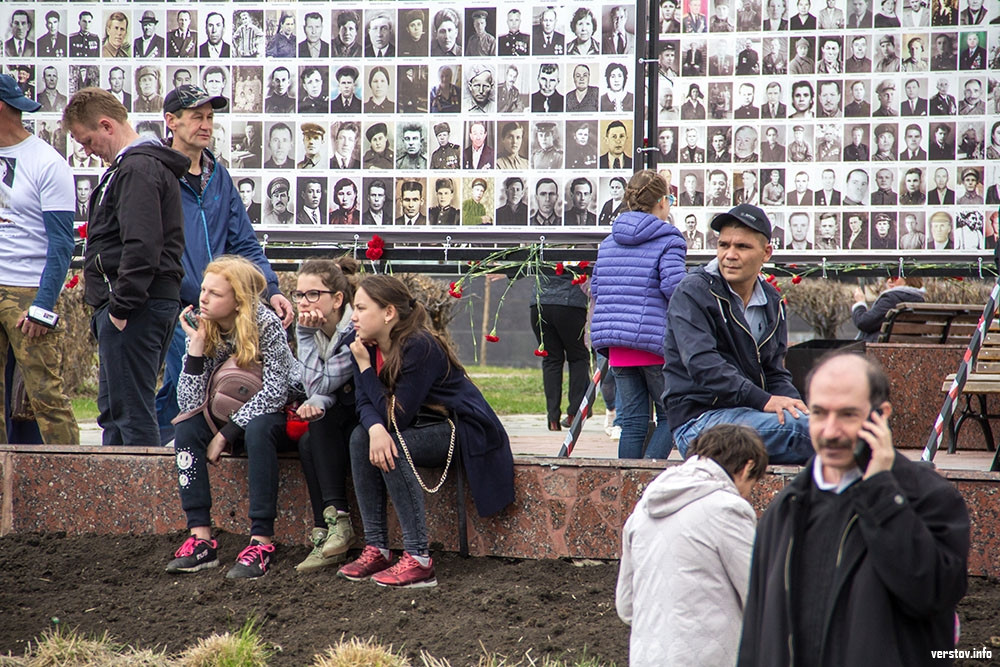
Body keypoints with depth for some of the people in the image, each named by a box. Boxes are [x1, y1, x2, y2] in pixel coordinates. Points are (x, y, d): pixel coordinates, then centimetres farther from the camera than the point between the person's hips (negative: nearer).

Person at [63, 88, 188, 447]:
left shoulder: (137, 169, -14)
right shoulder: (147, 164, 19)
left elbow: (141, 246, -24)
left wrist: (121, 306, -21)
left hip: (135, 308, -11)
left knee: (130, 410, -9)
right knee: (113, 408, 14)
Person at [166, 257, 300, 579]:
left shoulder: (265, 324, -20)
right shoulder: (202, 329, -8)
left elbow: (274, 393, -26)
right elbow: (190, 403, -15)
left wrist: (225, 434, -27)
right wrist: (196, 346, -25)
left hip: (283, 412, -5)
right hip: (235, 414, 5)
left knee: (257, 430, -36)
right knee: (187, 427, -21)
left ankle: (261, 542, -38)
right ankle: (201, 539, -28)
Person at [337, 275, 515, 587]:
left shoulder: (419, 348, -25)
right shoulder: (366, 344, -2)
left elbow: (397, 416, -26)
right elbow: (364, 403, -7)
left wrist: (365, 366, -22)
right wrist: (376, 428, -31)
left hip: (465, 431, -8)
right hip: (427, 428, 8)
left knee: (392, 449, -30)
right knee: (361, 437, -16)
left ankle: (418, 558, -30)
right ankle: (376, 548, -15)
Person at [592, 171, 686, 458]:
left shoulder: (608, 242, 13)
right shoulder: (667, 240, -6)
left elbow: (596, 289, 15)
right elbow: (673, 286, -17)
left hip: (617, 344, 6)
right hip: (655, 337, -6)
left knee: (632, 421, 9)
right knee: (670, 415, 6)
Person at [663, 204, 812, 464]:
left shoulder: (771, 303, 17)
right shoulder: (693, 293, -5)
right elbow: (702, 364, -19)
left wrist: (794, 403, -7)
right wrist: (764, 401, -28)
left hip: (749, 414, 7)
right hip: (698, 421, -7)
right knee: (803, 428, -32)